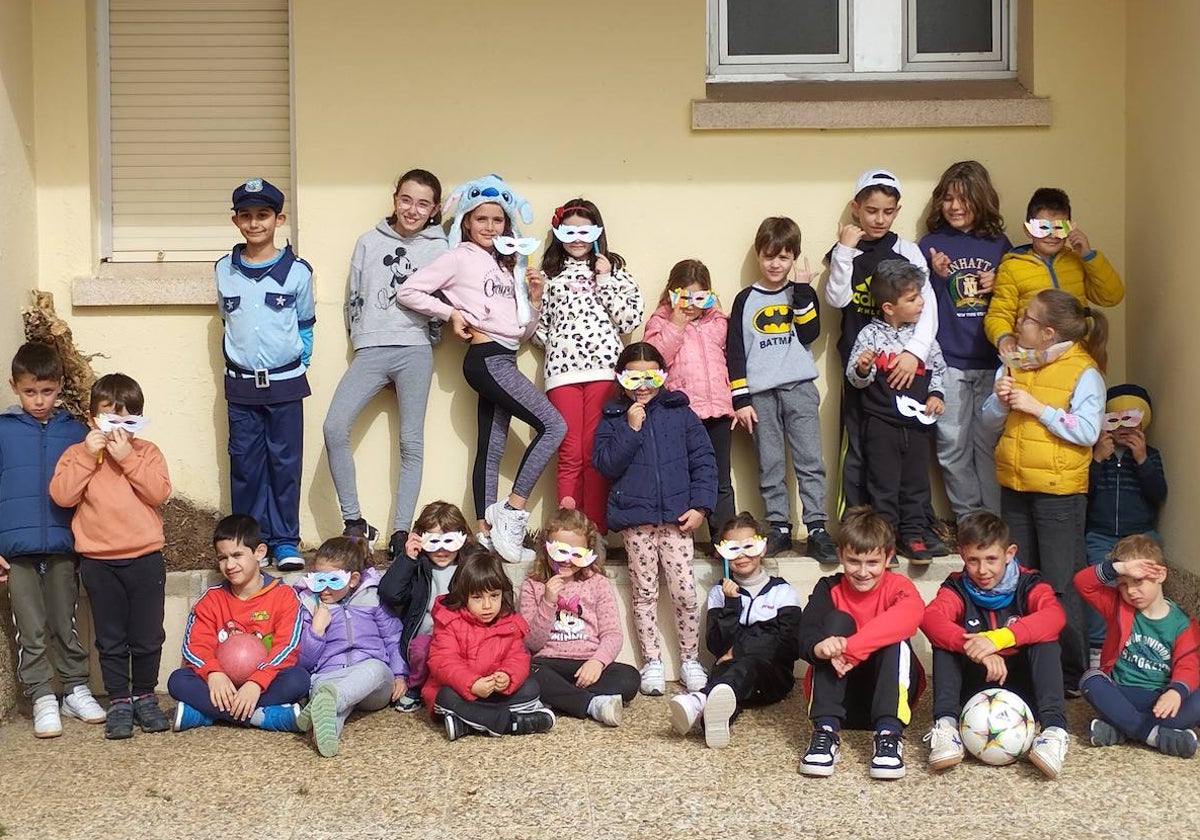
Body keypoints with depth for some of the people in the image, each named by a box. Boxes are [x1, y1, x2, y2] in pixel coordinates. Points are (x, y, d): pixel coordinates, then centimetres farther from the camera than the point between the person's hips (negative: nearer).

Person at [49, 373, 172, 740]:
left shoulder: (147, 452, 4)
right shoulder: (77, 453, 4)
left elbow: (159, 492, -11)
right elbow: (61, 495, -11)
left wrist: (126, 458, -16)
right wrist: (88, 456, -16)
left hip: (146, 558, 0)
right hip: (99, 562, 0)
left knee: (147, 637, 7)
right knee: (110, 639, 7)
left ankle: (144, 697, 22)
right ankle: (118, 702, 16)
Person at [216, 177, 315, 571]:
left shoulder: (297, 271, -3)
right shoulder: (224, 270, 3)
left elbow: (305, 325, 7)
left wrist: (299, 363, 1)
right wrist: (235, 361, 11)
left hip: (285, 381, -2)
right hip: (241, 384, 2)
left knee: (285, 462, 2)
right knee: (245, 463, 5)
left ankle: (285, 541, 11)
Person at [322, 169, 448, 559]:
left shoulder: (439, 249, 7)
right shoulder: (369, 242, 12)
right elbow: (353, 297, 15)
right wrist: (362, 337, 7)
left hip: (414, 351, -1)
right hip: (370, 351, 2)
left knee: (411, 442, -1)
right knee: (335, 427, -14)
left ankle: (401, 532, 4)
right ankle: (354, 522, -5)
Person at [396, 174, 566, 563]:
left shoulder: (506, 264, 21)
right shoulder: (460, 257, 0)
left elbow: (525, 330, 18)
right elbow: (407, 292, -6)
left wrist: (534, 297, 2)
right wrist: (451, 313, -10)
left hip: (504, 360, 7)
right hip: (486, 357, -7)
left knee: (491, 449, 6)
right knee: (553, 425, -12)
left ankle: (487, 532, 7)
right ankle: (512, 512, -9)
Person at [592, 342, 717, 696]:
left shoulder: (680, 412, 5)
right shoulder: (612, 419, 5)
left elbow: (703, 461, 4)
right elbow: (605, 465, -6)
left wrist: (700, 505, -5)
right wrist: (630, 429, -13)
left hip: (676, 517, 0)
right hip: (636, 519, 0)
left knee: (685, 591, -4)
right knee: (645, 592, 6)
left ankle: (689, 659, 11)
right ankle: (651, 661, 16)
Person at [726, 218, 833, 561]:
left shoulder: (803, 294, 10)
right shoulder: (746, 299, 7)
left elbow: (810, 333, -6)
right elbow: (735, 351, 4)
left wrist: (802, 289, -11)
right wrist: (740, 399, -3)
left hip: (799, 388, 0)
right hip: (761, 392, 0)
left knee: (810, 461, -6)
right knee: (770, 466, 3)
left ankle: (817, 527, -5)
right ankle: (778, 528, 9)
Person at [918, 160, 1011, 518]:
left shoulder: (999, 244, 9)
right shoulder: (931, 243, 5)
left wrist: (999, 285, -4)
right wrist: (938, 277, -13)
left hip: (992, 362, 1)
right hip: (948, 362, -1)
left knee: (991, 443, 2)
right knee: (953, 445, 1)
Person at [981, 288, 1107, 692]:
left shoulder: (1083, 372, -10)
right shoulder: (1015, 364, 9)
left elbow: (1087, 432, -18)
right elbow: (989, 422, 10)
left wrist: (1038, 407, -20)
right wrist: (1000, 400, -10)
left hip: (1059, 493, -7)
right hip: (1015, 489, 7)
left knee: (1060, 588, -1)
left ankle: (1071, 674, 8)